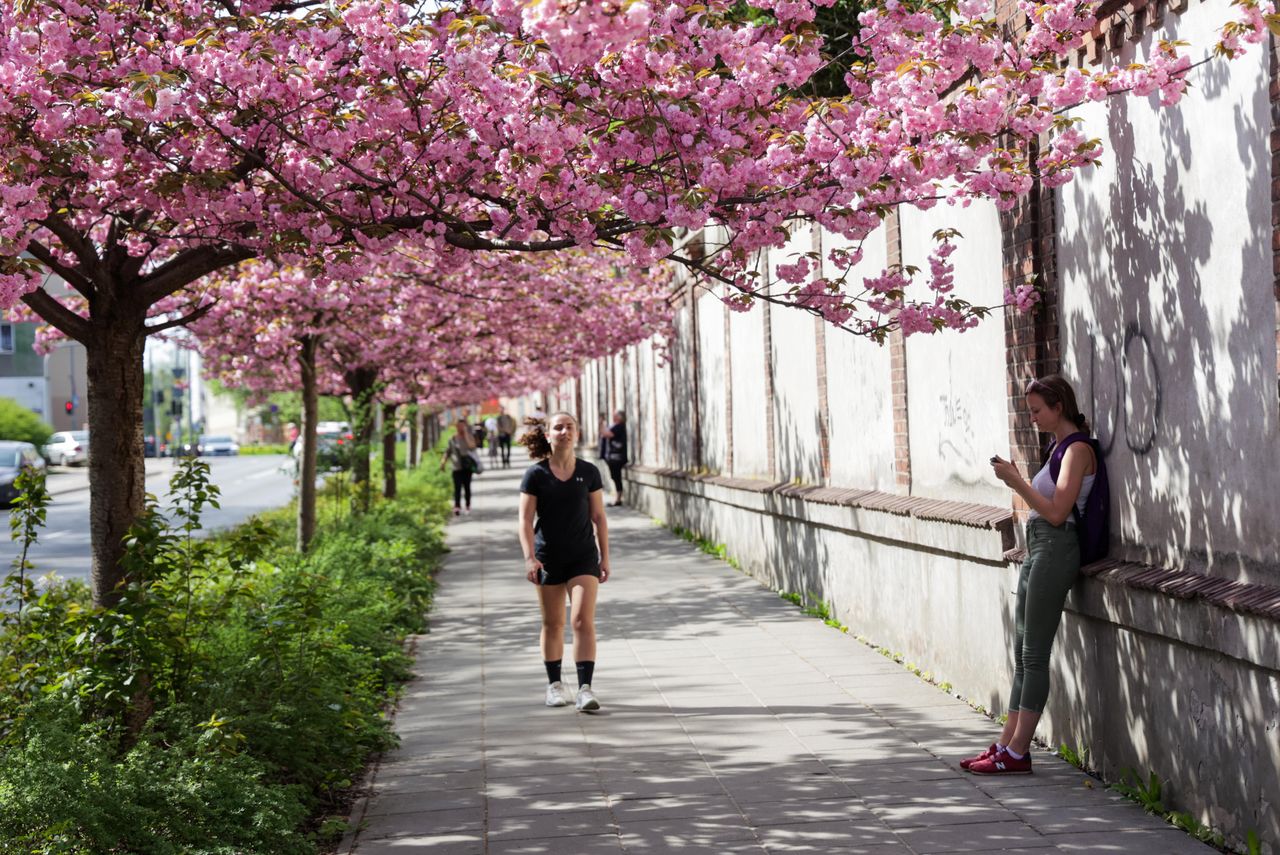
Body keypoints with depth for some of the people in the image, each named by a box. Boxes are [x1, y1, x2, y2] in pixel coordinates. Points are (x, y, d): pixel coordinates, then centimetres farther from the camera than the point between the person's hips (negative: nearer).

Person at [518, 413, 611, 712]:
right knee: (553, 623, 10)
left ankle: (586, 688, -13)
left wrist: (605, 556, 5)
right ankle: (555, 684, 25)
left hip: (583, 556, 0)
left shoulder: (589, 473, 2)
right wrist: (529, 557, -16)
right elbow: (525, 520, -5)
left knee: (583, 620, -12)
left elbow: (598, 517, 7)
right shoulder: (536, 475, -4)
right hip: (549, 558, 0)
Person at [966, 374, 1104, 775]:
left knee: (1034, 655, -7)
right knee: (1022, 655, 10)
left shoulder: (1078, 448, -11)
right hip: (1037, 550, 10)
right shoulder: (1059, 445, 18)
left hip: (1055, 550, -10)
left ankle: (1017, 753, -4)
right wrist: (1017, 479, 8)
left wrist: (1016, 481, -15)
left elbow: (1056, 512, -18)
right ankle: (1006, 744, 14)